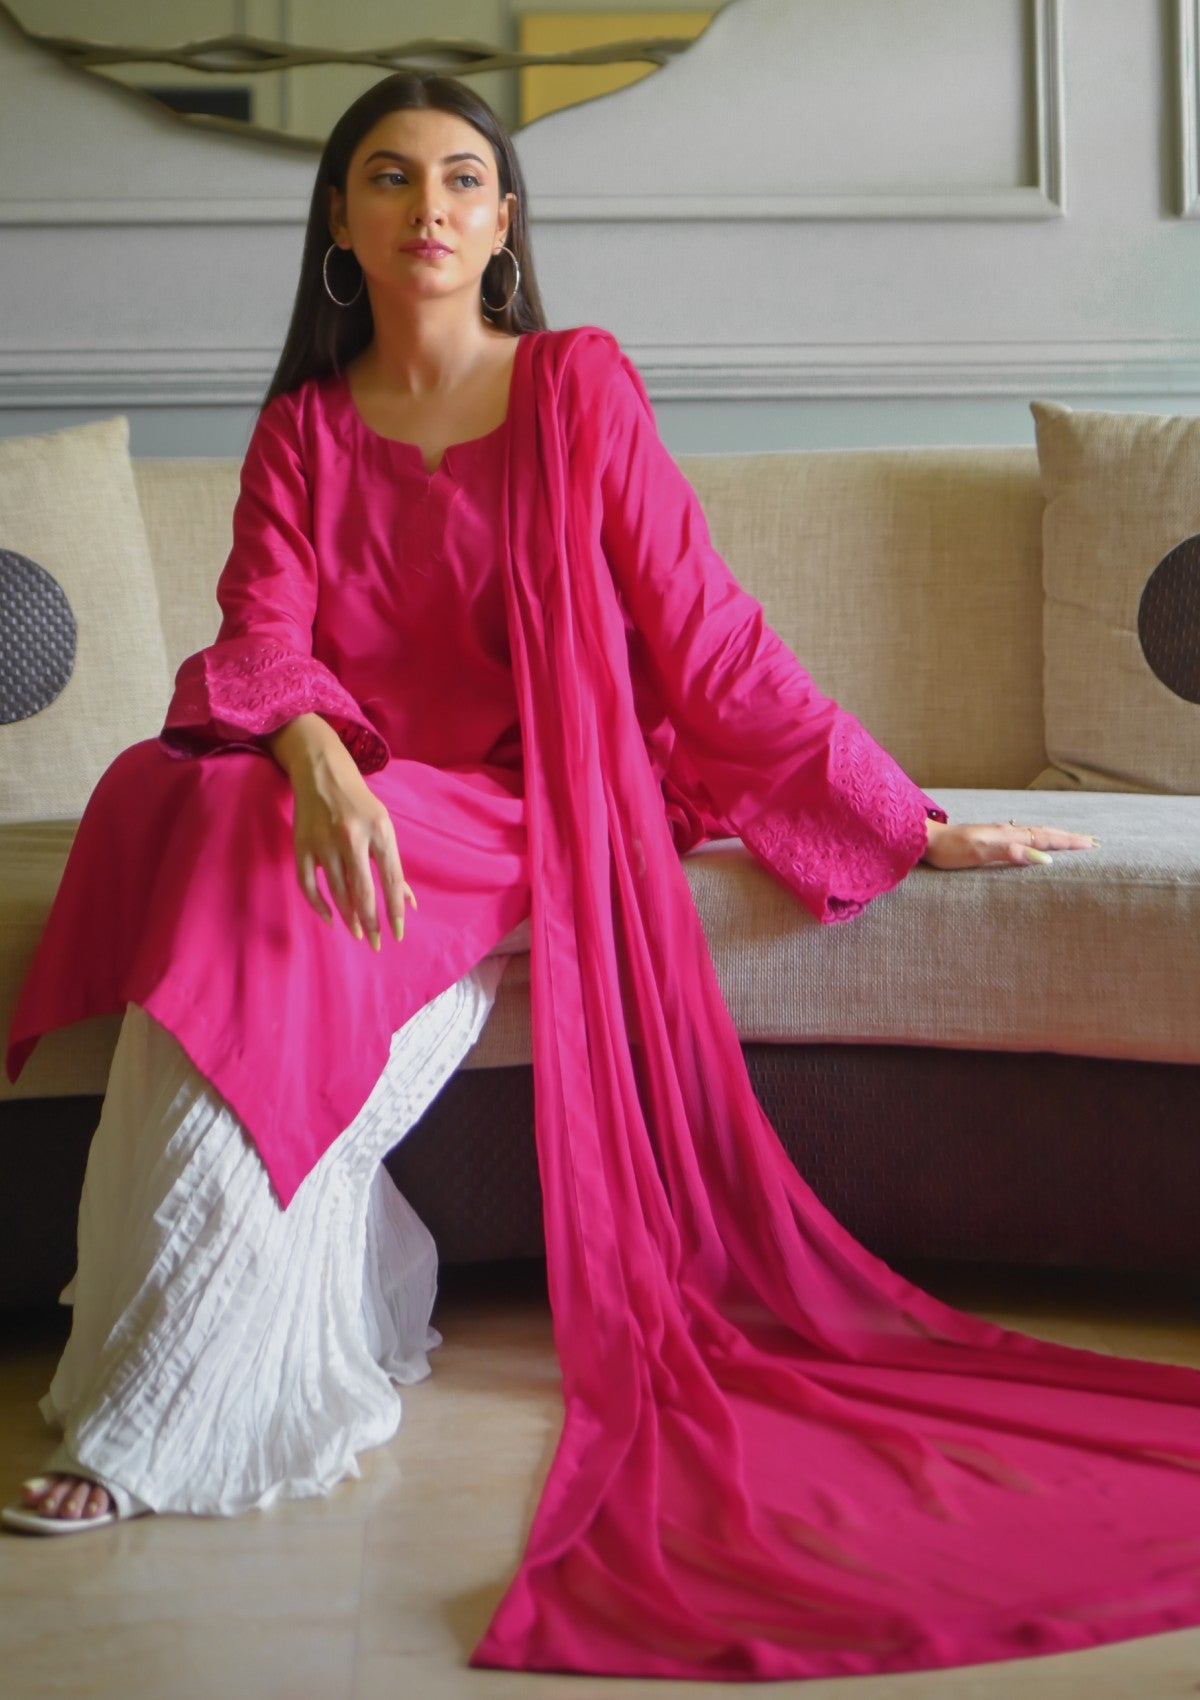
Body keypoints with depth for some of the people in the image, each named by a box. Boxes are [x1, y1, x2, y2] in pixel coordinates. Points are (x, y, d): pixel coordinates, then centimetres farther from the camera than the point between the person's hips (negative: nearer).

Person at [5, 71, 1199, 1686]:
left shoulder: (578, 387, 2)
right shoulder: (302, 429, 11)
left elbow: (707, 633, 1)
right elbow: (259, 645, -4)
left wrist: (908, 824, -2)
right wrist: (313, 757, -28)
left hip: (522, 825, -4)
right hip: (357, 807, 4)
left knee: (280, 922, -30)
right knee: (171, 803, -27)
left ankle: (170, 1428, -19)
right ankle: (361, 1318, -16)